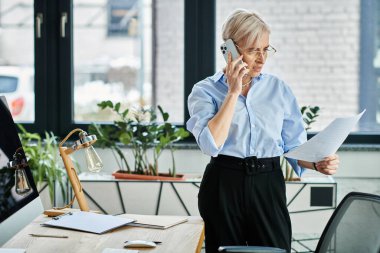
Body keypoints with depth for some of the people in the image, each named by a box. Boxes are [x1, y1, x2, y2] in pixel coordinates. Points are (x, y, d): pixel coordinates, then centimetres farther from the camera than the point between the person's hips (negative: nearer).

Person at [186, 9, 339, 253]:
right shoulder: (205, 90, 0)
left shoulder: (279, 88, 8)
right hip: (223, 187, -1)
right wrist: (233, 92, -13)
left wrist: (318, 163, -12)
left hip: (268, 186, 2)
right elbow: (211, 144, -17)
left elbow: (294, 146, 8)